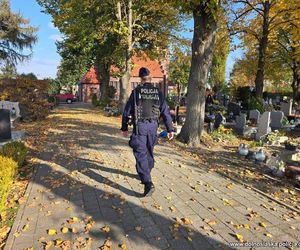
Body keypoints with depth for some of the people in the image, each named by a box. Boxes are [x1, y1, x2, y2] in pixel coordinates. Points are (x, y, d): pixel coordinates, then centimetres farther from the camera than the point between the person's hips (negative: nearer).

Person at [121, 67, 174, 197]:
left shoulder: (136, 91, -2)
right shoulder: (158, 92, 6)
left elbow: (127, 111, 0)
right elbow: (165, 111, 3)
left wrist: (124, 128, 10)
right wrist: (170, 129, 7)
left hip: (140, 126, -4)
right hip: (153, 126, 4)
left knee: (141, 154, -5)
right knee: (149, 151, 21)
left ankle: (148, 183, -16)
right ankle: (146, 174, 39)